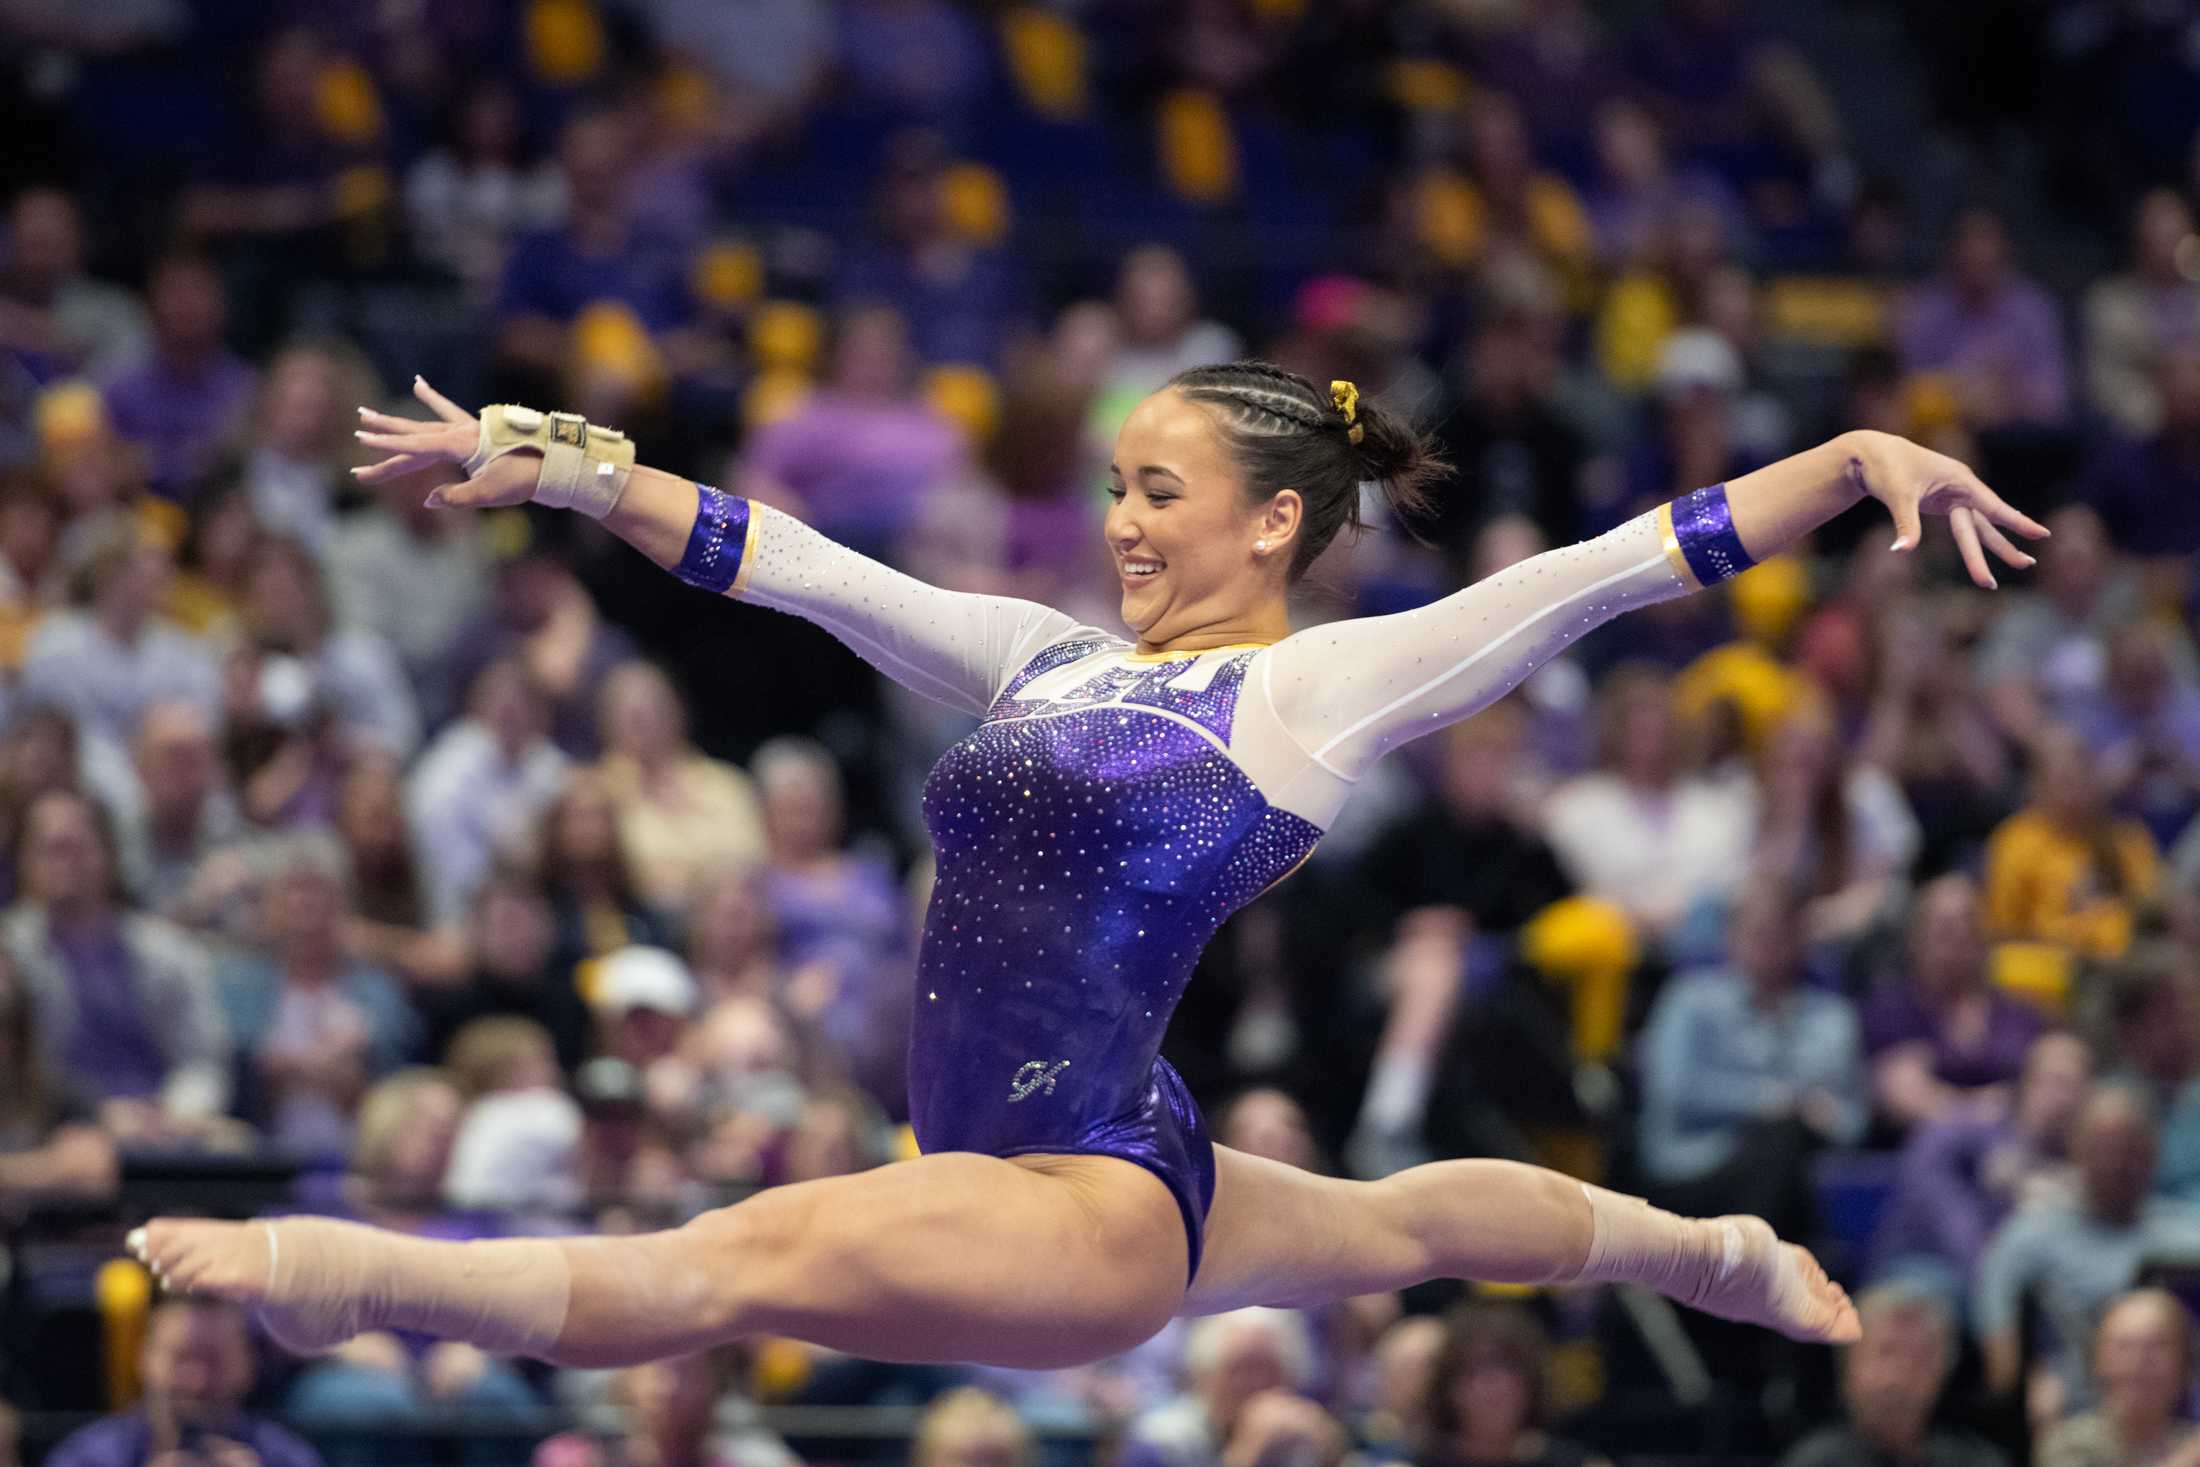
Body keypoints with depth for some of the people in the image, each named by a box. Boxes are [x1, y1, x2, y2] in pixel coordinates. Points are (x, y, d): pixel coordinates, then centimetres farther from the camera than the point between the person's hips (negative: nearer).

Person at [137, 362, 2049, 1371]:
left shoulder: (1321, 690, -8)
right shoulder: (1046, 661, 11)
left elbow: (1619, 567, -11)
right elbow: (789, 562, 12)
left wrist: (1857, 462, -16)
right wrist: (559, 466, 9)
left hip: (1100, 1199, -10)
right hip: (994, 1176, 10)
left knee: (739, 1262, -33)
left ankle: (320, 1273, -45)